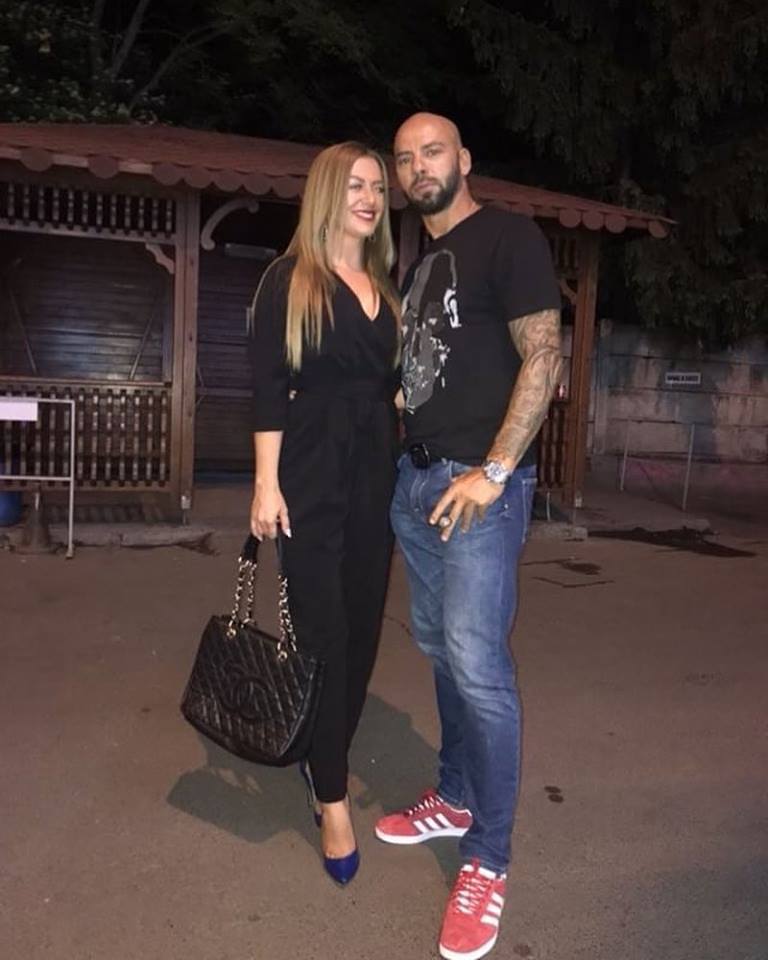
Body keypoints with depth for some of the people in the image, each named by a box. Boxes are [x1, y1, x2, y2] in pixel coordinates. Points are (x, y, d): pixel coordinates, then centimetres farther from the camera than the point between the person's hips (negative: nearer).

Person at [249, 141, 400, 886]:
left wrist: (405, 470, 7)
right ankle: (332, 795, 12)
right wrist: (266, 481, -13)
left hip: (377, 469, 6)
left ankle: (325, 760, 30)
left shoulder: (386, 287, 14)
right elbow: (268, 386, -7)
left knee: (362, 623, 10)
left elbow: (393, 383, 14)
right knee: (322, 627, -1)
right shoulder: (290, 279, -1)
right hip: (312, 470, -5)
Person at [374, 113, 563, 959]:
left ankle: (488, 858, 7)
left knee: (477, 661, -8)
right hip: (414, 476, 8)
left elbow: (543, 357, -12)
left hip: (479, 481, -7)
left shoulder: (508, 237, -4)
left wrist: (493, 472, -17)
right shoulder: (414, 259, 19)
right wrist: (408, 458, 10)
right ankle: (456, 799, 31)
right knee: (439, 649, 14)